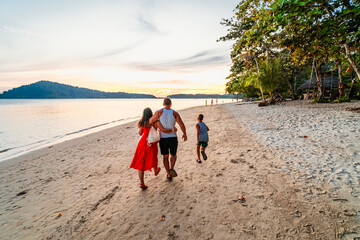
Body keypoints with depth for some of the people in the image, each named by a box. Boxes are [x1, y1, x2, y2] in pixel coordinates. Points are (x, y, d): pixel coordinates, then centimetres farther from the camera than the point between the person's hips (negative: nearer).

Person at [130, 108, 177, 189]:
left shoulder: (142, 123, -3)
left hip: (143, 143, 1)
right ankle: (156, 171, 54)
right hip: (152, 145, -1)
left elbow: (140, 133, 9)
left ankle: (141, 183, -1)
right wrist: (173, 130, -6)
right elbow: (164, 130, -22)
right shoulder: (156, 122, -13)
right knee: (153, 159, 25)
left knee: (141, 163, 6)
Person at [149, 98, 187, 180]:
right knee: (173, 155, 20)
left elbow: (150, 121, -12)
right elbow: (182, 125, -12)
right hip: (173, 138, 0)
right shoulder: (175, 113, -3)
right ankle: (171, 169, -8)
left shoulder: (159, 112, -7)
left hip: (163, 139, 0)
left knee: (165, 157, 19)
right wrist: (185, 134, 4)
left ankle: (169, 175, 22)